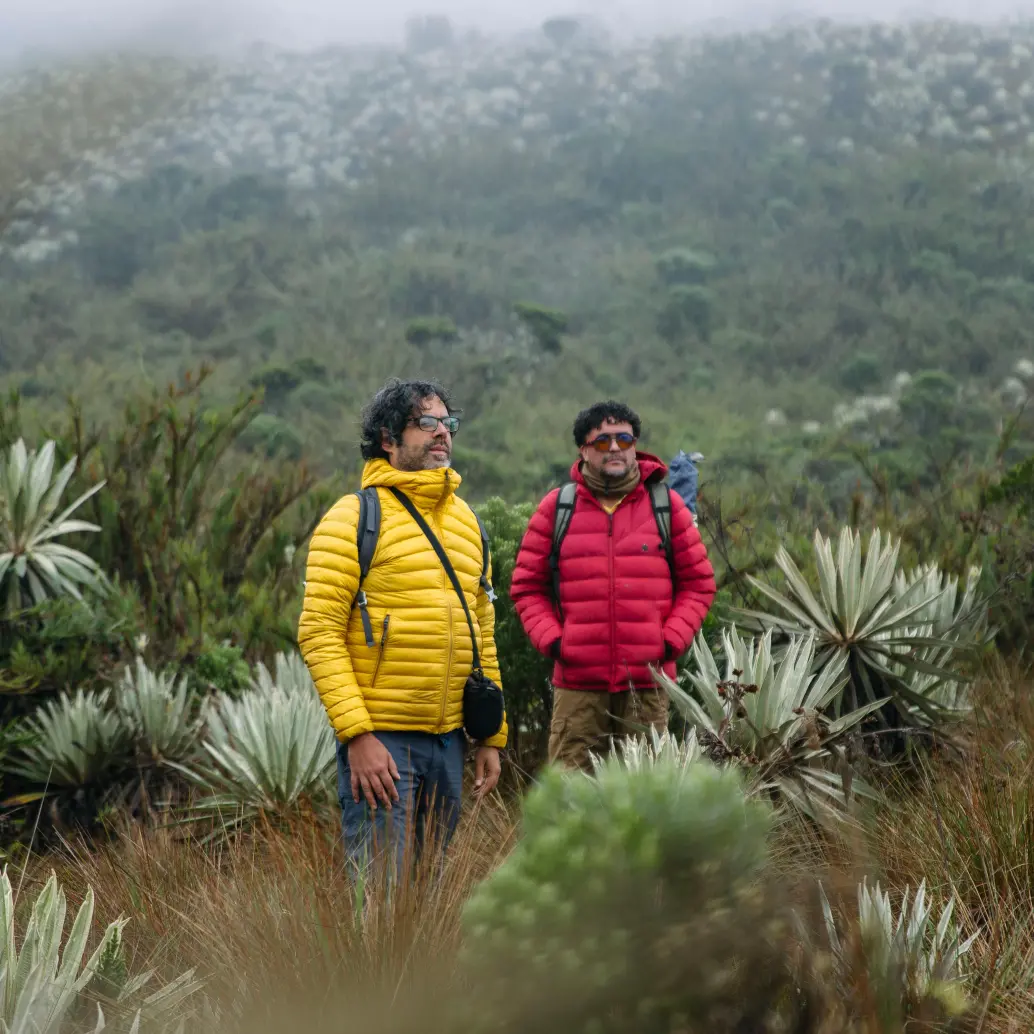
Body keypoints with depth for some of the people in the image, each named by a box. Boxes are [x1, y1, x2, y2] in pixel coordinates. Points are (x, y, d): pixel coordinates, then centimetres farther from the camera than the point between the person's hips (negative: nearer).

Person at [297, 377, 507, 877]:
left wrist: (492, 737, 15)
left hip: (449, 740, 7)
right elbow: (319, 632, -12)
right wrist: (358, 734, -20)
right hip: (379, 740, -7)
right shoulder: (354, 518, -6)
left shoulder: (466, 522, 16)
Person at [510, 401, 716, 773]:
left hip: (647, 682, 0)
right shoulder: (556, 508, 7)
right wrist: (551, 640, -3)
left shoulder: (667, 506, 8)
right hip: (577, 682, 0)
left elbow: (698, 584, 11)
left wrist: (671, 641, -2)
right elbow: (527, 585, 11)